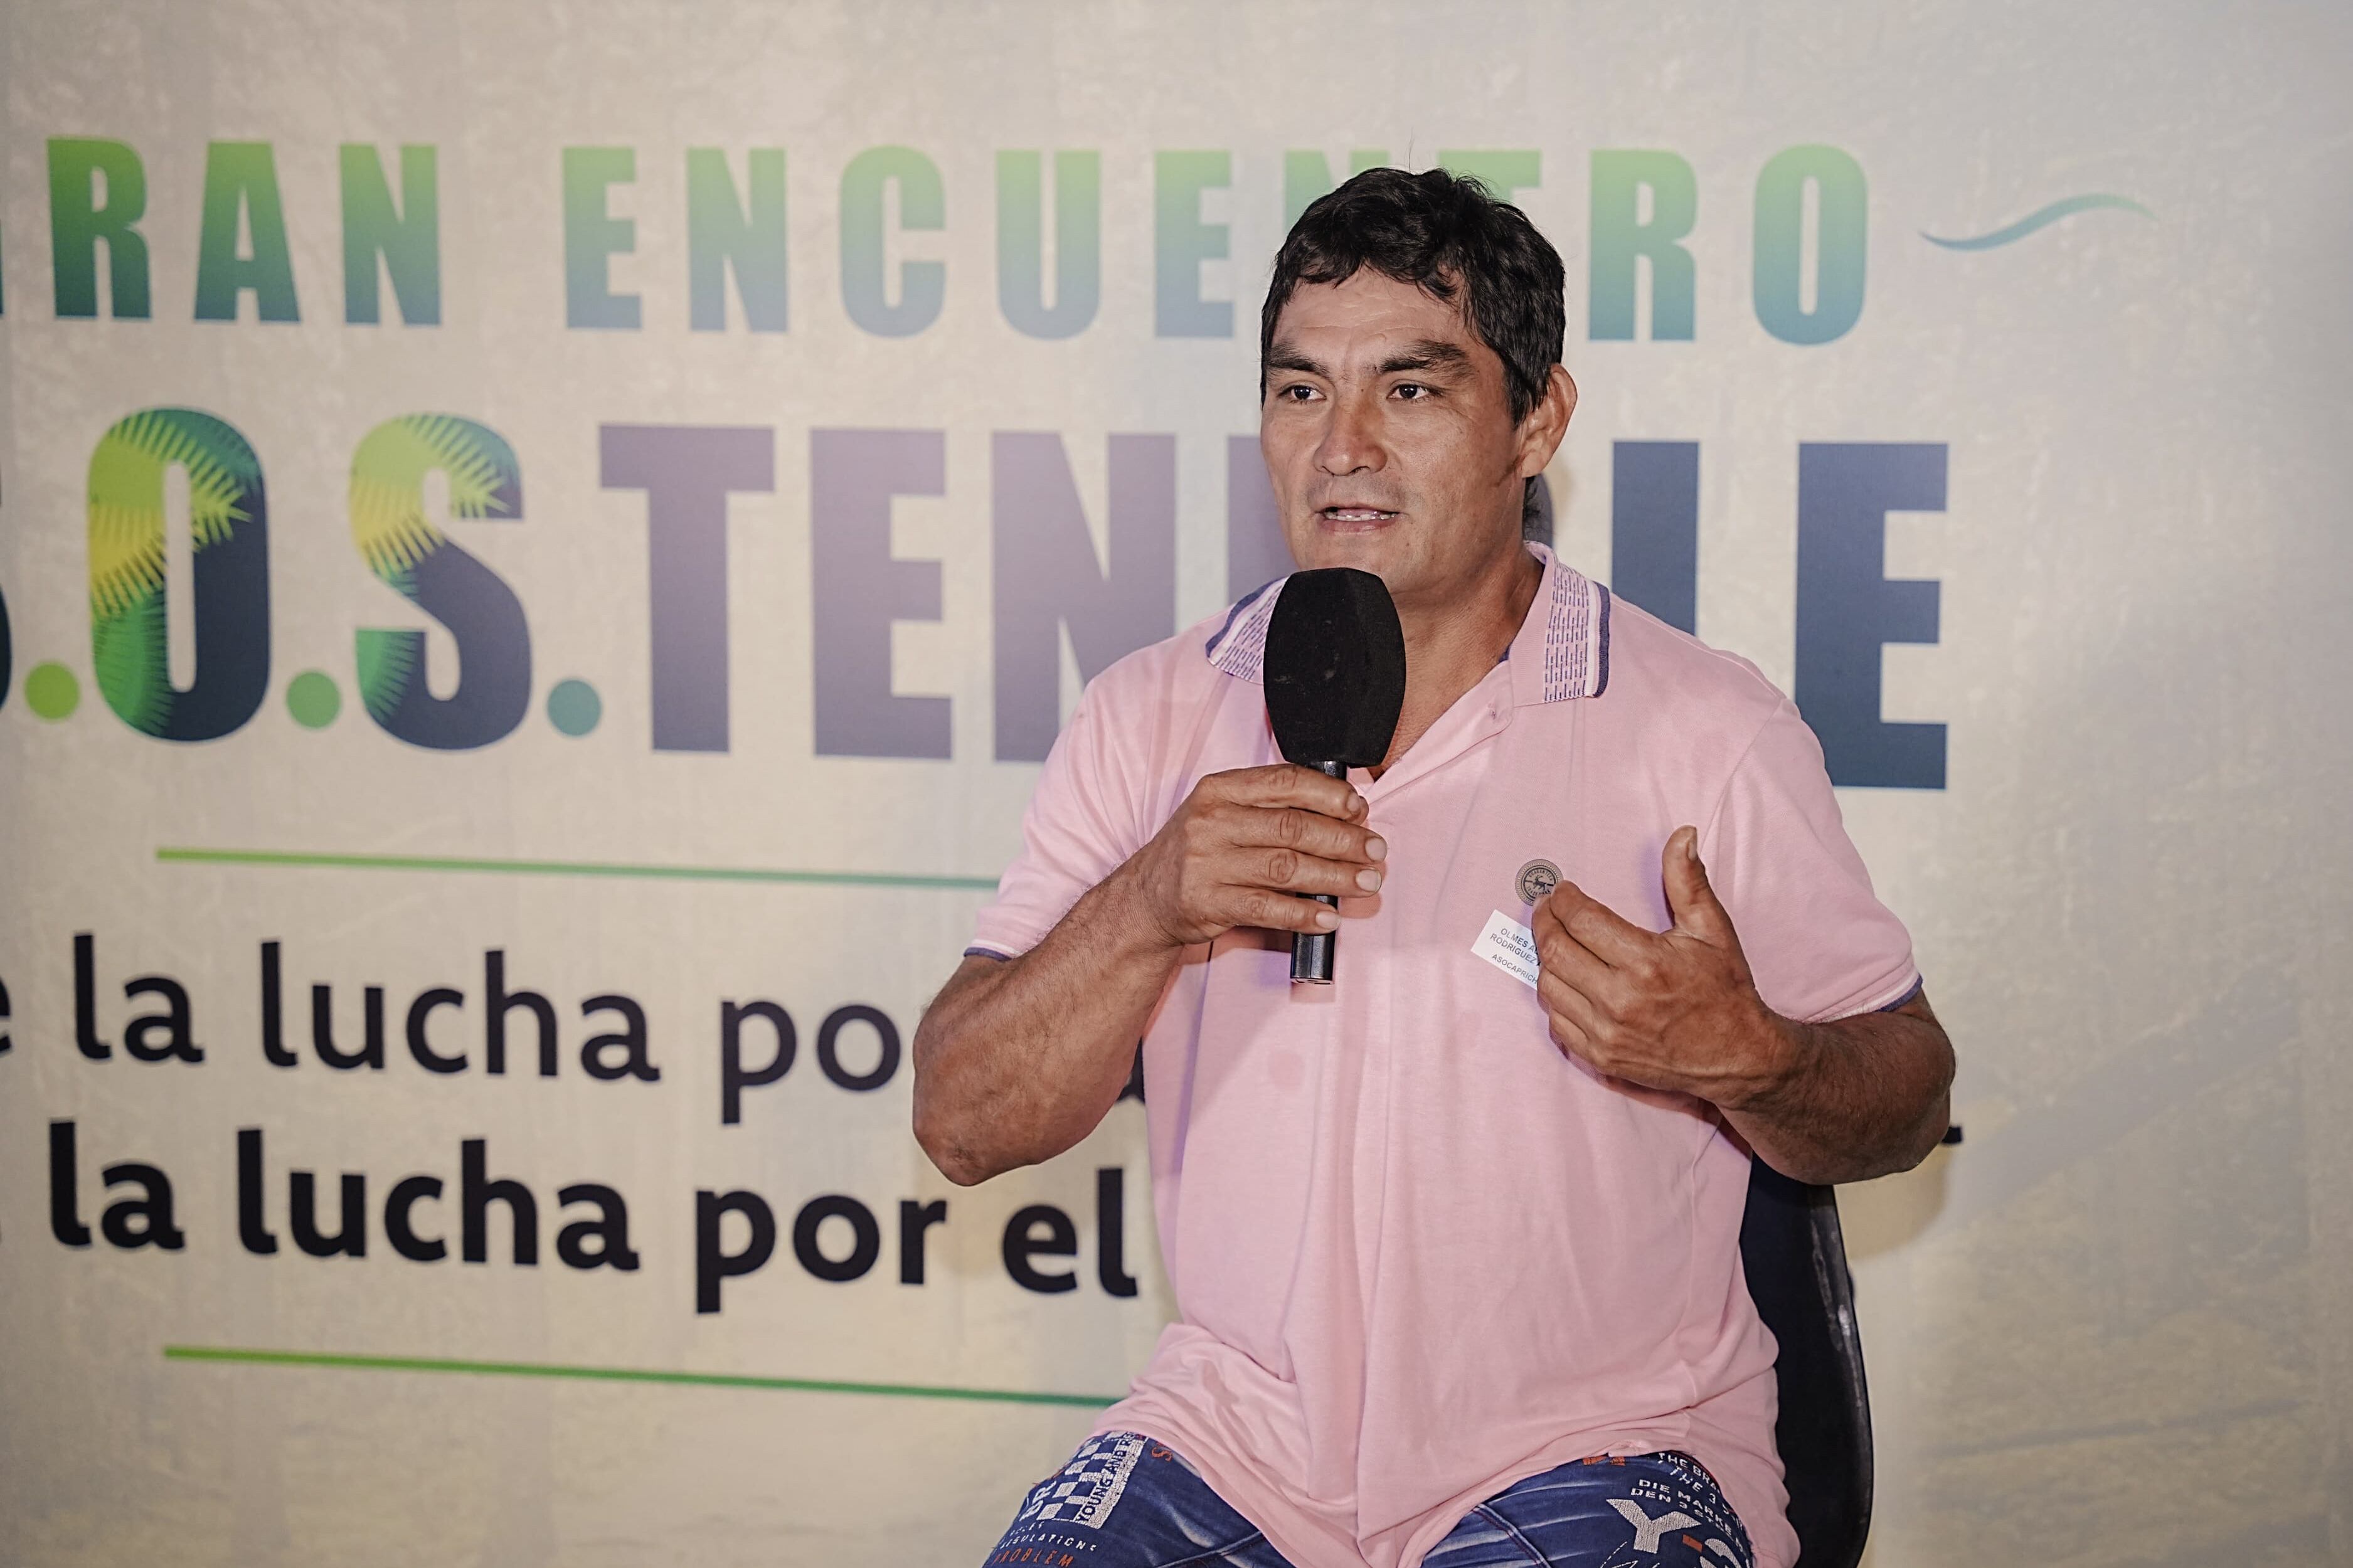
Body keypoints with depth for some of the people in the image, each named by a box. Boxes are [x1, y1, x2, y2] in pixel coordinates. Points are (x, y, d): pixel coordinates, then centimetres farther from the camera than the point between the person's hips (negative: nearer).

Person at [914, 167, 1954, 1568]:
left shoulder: (1711, 732, -3)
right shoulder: (1153, 719, 5)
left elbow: (1905, 1106, 2)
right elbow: (964, 1128, 1)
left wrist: (1744, 1060, -19)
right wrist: (1144, 915, -17)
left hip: (1596, 1449, -2)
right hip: (1235, 1436, 2)